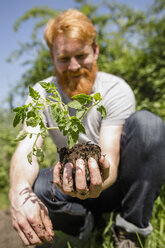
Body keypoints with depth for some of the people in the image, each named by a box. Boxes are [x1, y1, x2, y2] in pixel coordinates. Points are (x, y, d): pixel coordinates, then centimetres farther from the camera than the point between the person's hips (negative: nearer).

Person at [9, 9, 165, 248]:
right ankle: (86, 221, 0)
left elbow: (111, 157, -27)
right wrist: (20, 192, -46)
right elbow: (26, 149, -23)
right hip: (73, 182, 2)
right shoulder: (41, 94, -9)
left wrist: (99, 179, -53)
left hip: (114, 179, -1)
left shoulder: (116, 89, -17)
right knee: (32, 187, -32)